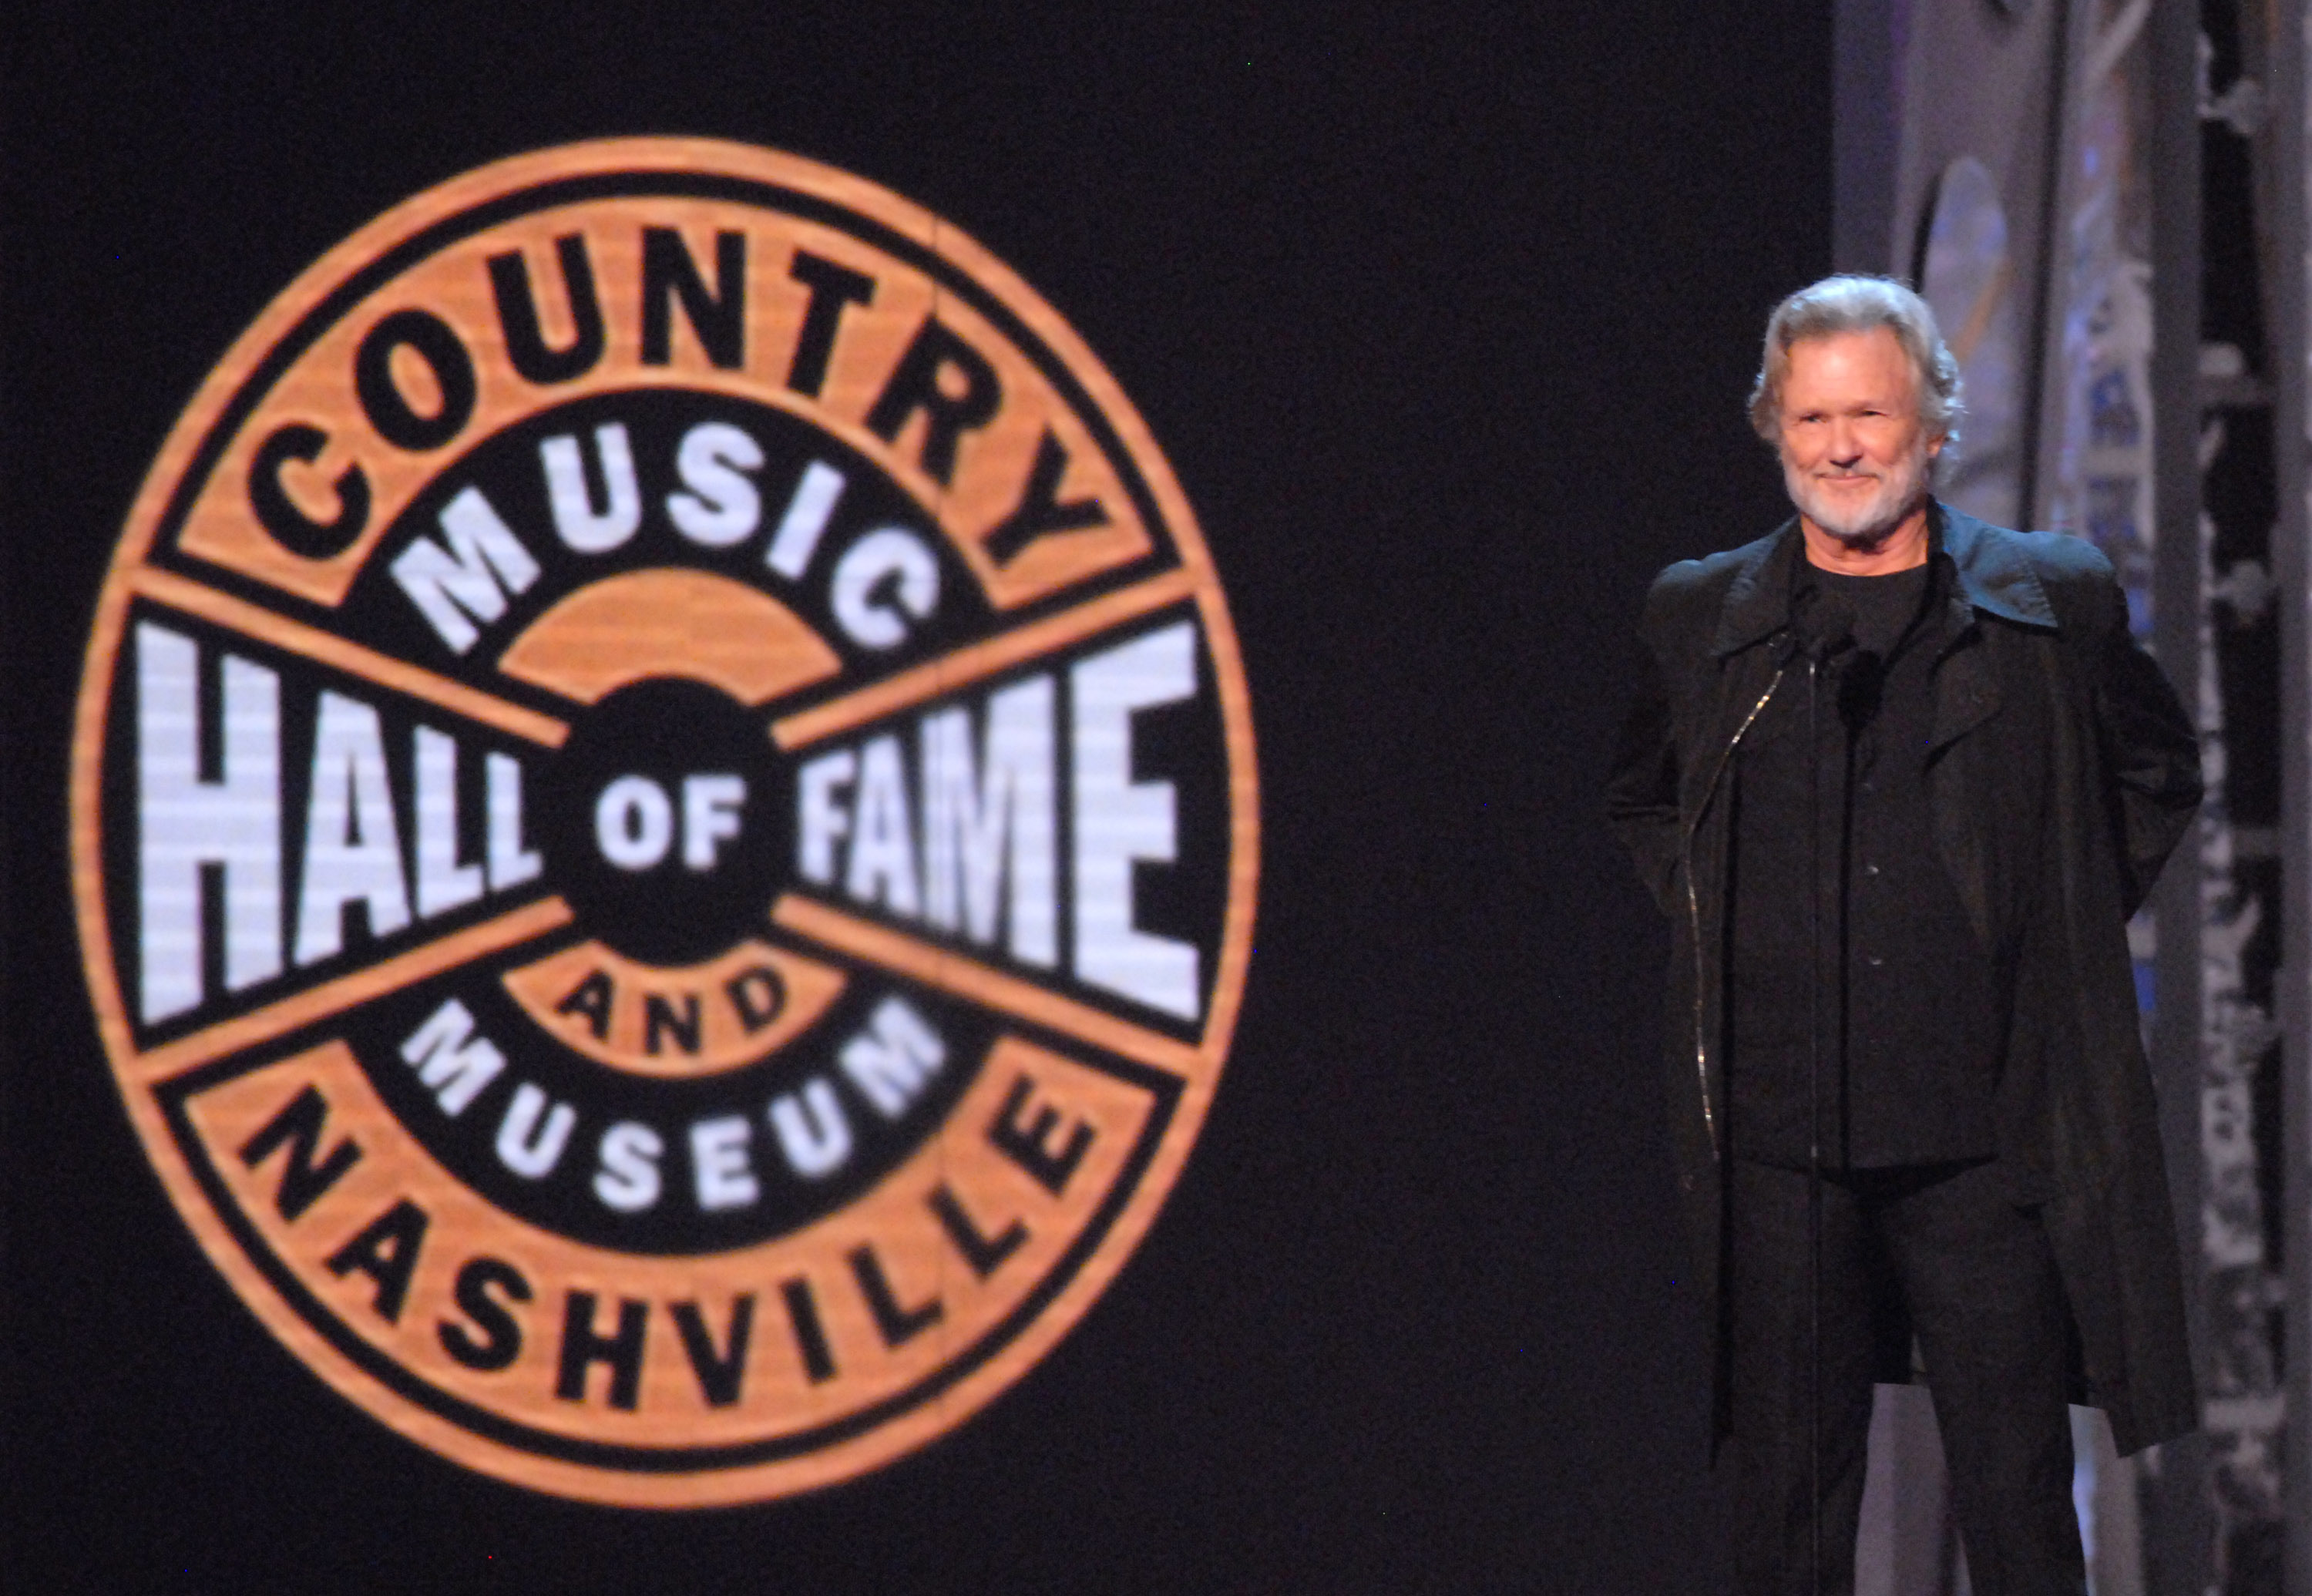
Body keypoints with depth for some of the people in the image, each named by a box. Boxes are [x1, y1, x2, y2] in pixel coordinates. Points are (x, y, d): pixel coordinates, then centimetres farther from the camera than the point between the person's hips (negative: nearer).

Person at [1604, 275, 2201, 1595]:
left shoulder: (2055, 606, 3)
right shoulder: (1698, 619, 7)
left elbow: (2159, 777, 17)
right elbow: (1635, 796, 24)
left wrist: (2056, 932, 8)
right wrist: (1711, 928, 10)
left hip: (1991, 1136, -1)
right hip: (1777, 1140, 1)